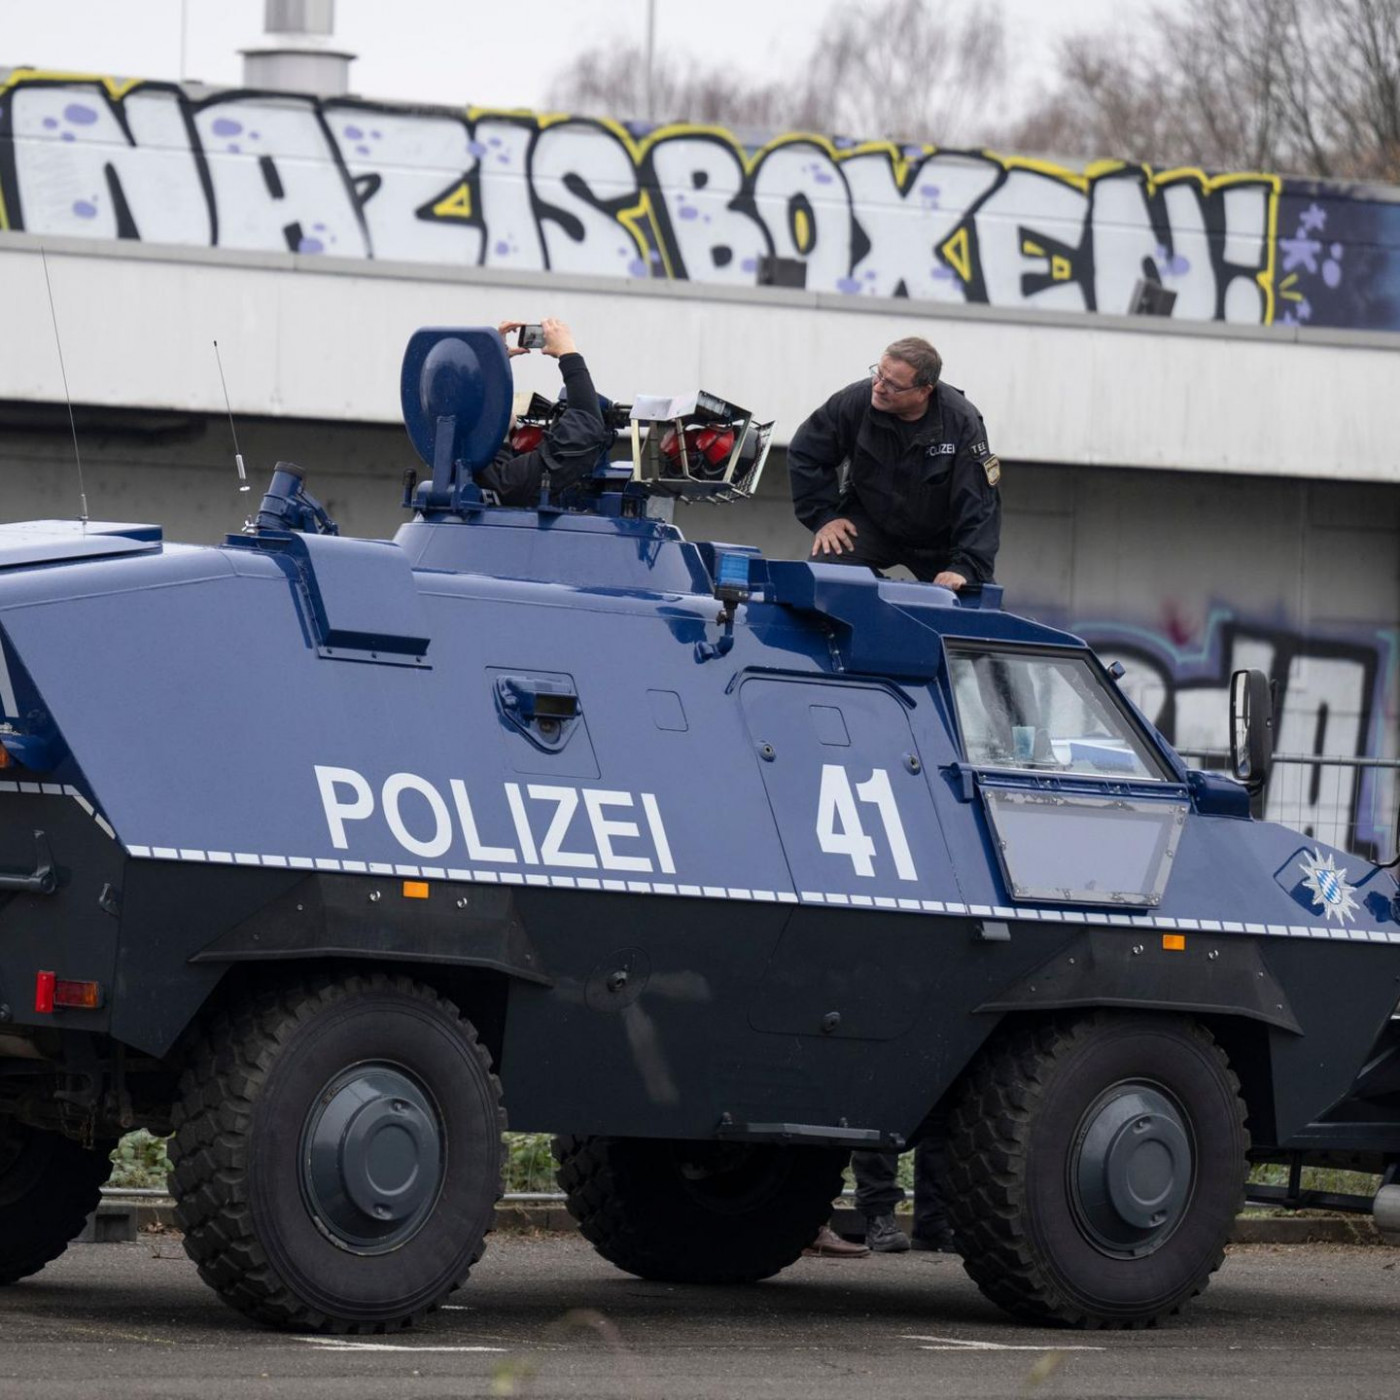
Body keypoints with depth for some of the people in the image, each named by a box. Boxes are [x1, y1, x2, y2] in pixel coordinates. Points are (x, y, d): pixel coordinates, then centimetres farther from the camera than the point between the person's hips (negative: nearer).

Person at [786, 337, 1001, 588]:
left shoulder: (962, 423, -25)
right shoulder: (855, 401, -21)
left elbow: (978, 501, -23)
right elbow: (805, 453, -4)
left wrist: (965, 567, -34)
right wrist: (823, 516, -11)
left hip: (937, 540, 0)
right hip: (868, 524, 0)